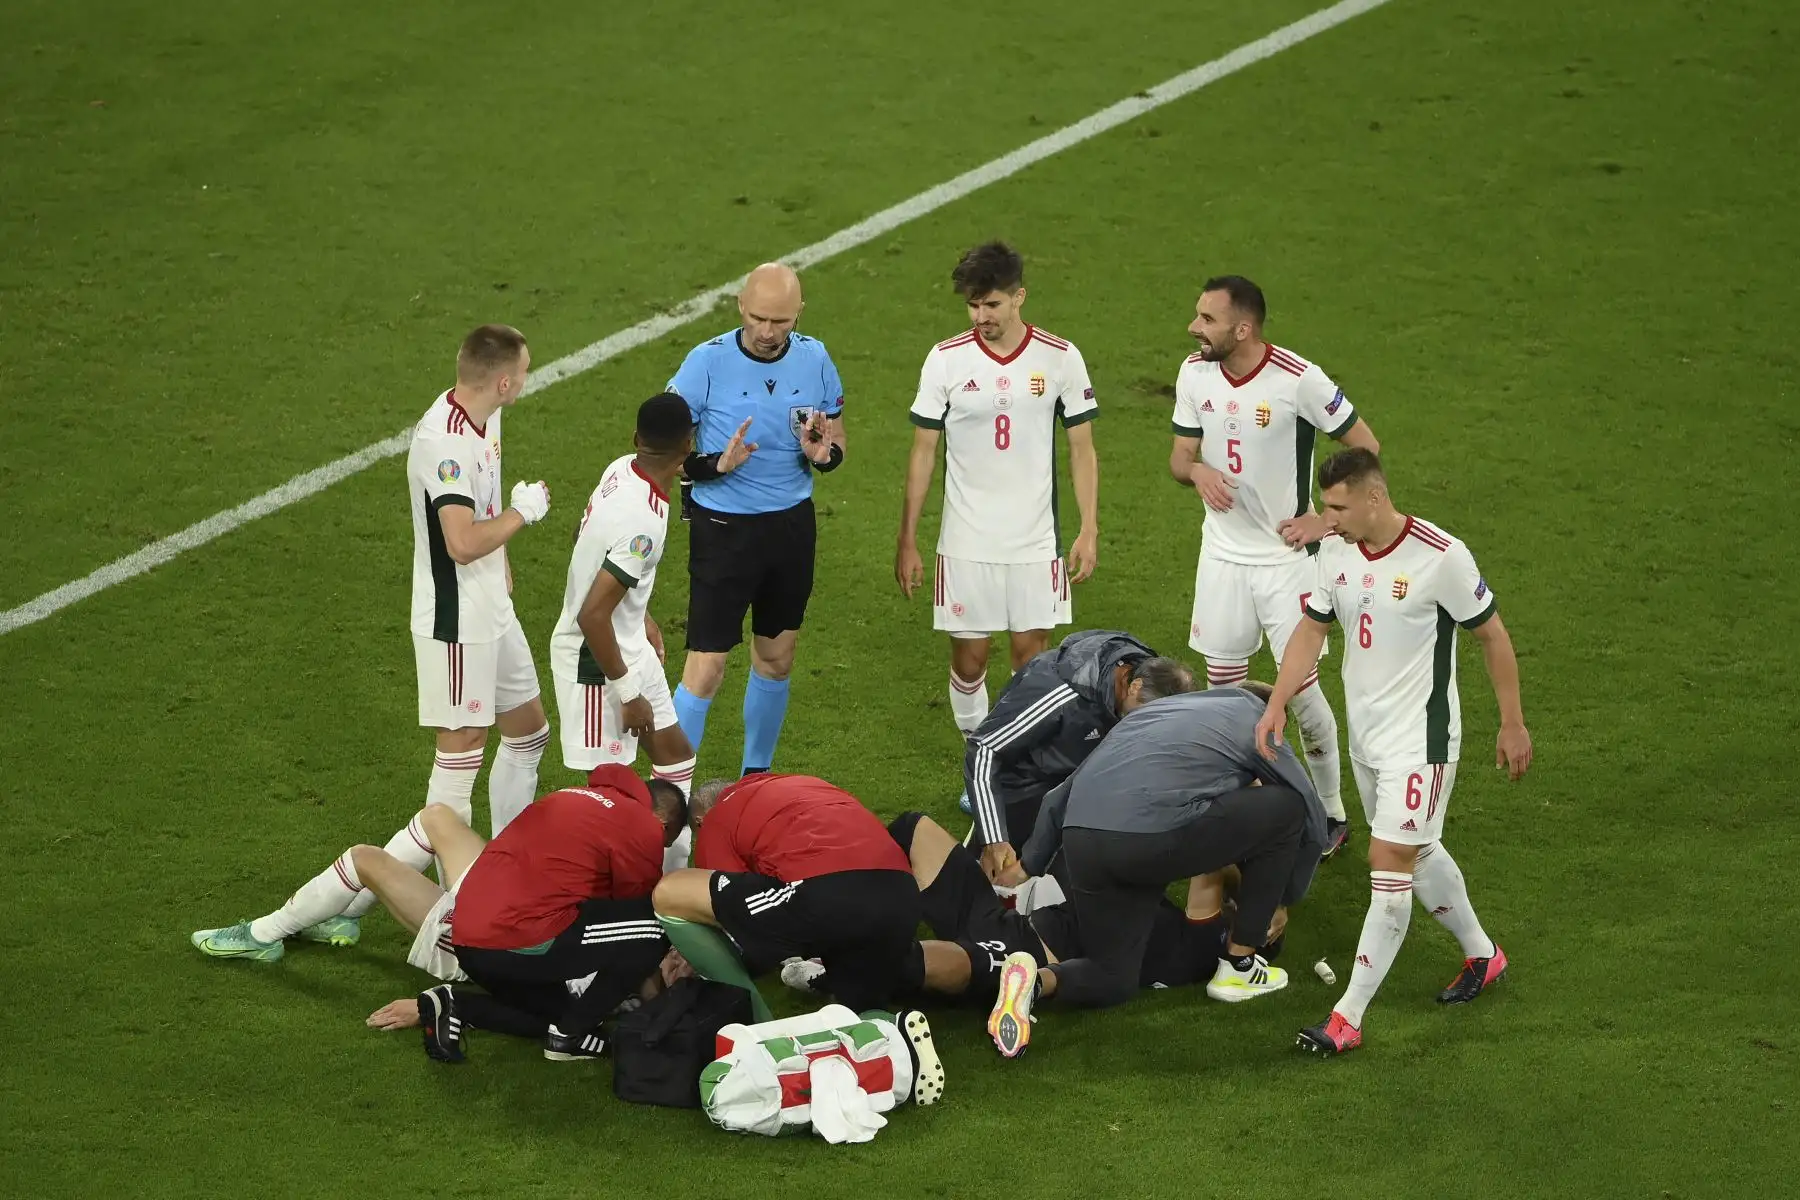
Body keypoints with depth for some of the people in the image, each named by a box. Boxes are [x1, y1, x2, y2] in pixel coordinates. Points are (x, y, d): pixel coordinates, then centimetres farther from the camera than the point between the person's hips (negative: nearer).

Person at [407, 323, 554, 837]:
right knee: (462, 747, -2)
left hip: (494, 610, 10)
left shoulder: (485, 416, 4)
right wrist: (523, 511, -21)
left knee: (528, 730, 18)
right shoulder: (444, 440, -27)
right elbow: (463, 543, -35)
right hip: (457, 618, -10)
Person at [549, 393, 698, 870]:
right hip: (597, 657, -10)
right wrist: (627, 692, -21)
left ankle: (674, 868, 31)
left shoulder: (621, 469, -5)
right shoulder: (643, 523, -32)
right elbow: (592, 615, -31)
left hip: (629, 645, 10)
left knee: (674, 751, 19)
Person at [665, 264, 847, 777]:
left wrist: (821, 454, -14)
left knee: (776, 660, 15)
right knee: (706, 669, -7)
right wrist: (717, 464, -27)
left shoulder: (815, 359, -2)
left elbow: (837, 442, 9)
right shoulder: (706, 362, -14)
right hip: (724, 527, -4)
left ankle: (756, 776, 33)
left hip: (792, 525, 4)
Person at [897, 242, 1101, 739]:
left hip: (1035, 543, 0)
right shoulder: (946, 359, -3)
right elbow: (923, 452, 3)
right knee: (968, 658, 4)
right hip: (965, 544, 0)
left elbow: (1082, 449, 4)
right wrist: (907, 541, 1)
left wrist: (1089, 530, -3)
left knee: (1031, 653, 2)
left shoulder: (1061, 358, -3)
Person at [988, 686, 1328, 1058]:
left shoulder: (1158, 709, 36)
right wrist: (1284, 900, 41)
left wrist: (1027, 865, 36)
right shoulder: (1257, 721, 21)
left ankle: (1036, 981, -10)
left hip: (1080, 840, 6)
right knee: (1288, 809, 16)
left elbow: (1059, 799, 33)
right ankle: (1238, 967, 22)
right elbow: (1313, 822, 27)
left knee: (1112, 979, 23)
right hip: (1156, 837, -6)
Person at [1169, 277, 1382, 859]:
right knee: (1223, 684, 8)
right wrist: (1196, 470, -15)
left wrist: (1326, 518, -12)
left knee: (1300, 686, -3)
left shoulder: (1299, 380, -18)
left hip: (1285, 554, -5)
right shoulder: (1195, 373, -3)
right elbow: (1181, 453, 9)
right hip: (1223, 551, 5)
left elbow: (1365, 446, -8)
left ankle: (1332, 814, 12)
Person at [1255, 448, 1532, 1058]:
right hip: (1366, 734, 7)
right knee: (1417, 852, 19)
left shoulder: (1441, 556, -19)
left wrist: (1512, 724, -4)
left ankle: (1348, 1017, -10)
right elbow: (1311, 630, 8)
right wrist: (1276, 704, -5)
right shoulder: (1335, 551, -1)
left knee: (1389, 863, -10)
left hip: (1420, 738, -7)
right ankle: (1481, 954, 42)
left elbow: (1492, 635, -9)